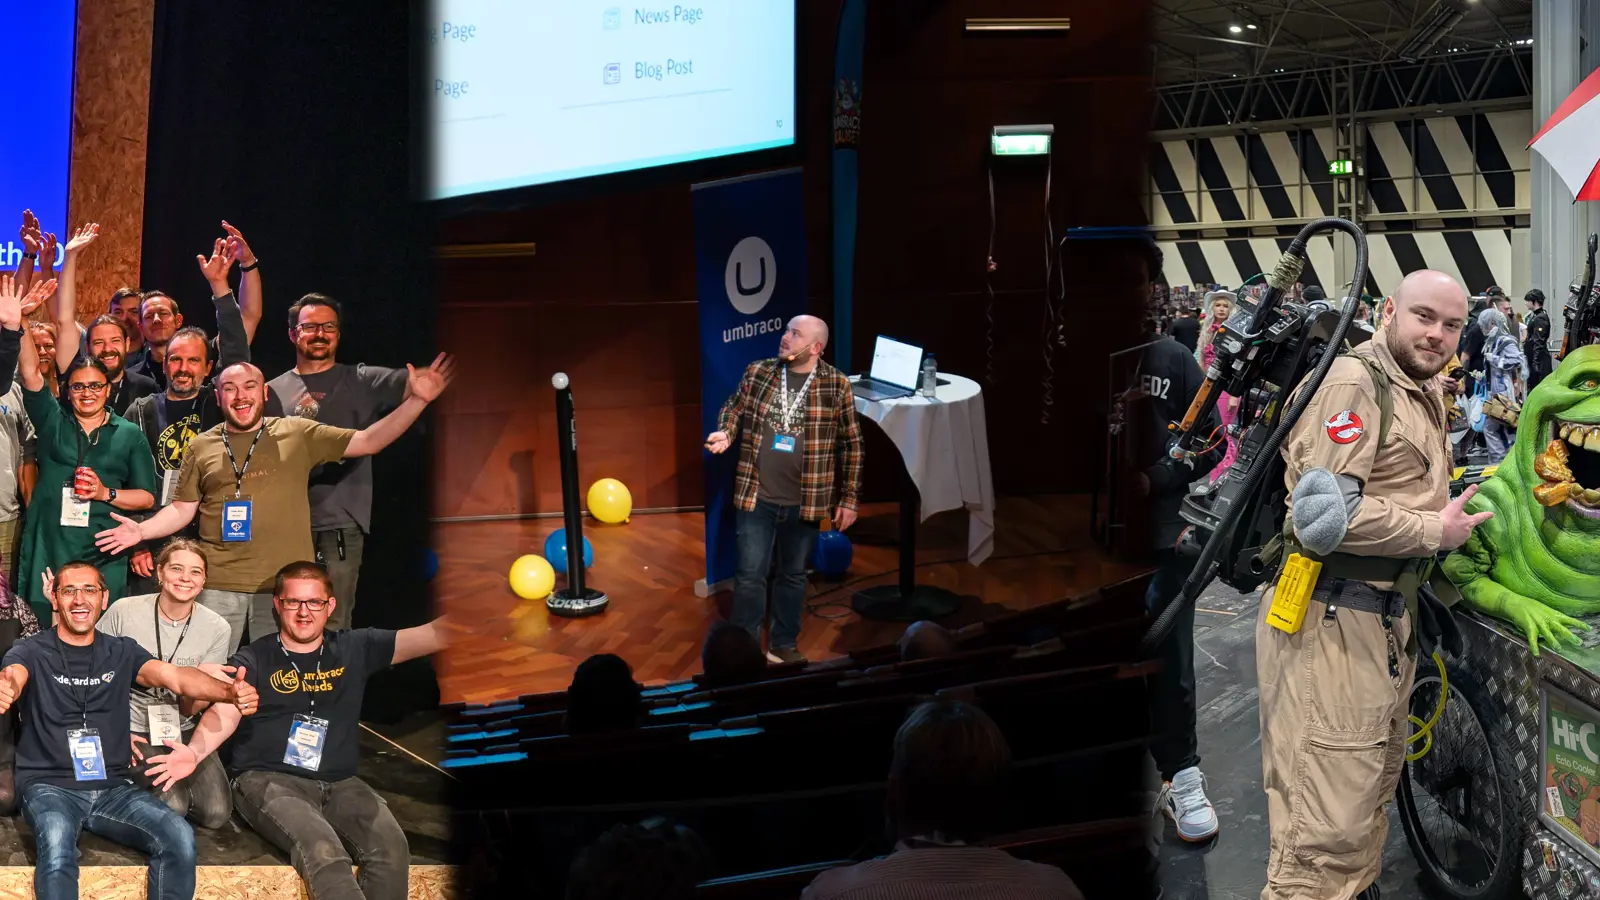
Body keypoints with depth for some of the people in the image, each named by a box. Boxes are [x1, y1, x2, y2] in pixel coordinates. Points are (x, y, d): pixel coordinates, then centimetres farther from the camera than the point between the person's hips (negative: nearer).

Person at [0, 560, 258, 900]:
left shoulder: (122, 652, 10)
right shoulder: (31, 651, 1)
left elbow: (174, 676, -7)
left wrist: (229, 691, -29)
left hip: (113, 787, 3)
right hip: (49, 785, -3)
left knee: (180, 837, -22)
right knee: (57, 843, -37)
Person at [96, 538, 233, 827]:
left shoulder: (216, 628, -5)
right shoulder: (123, 612, -10)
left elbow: (193, 707, -3)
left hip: (185, 733, 3)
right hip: (135, 733, -3)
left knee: (217, 814, -14)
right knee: (172, 807, -24)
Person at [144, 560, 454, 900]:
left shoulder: (355, 649, 12)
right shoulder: (253, 660, 4)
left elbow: (437, 635, 5)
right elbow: (223, 714, -11)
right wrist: (195, 752, -32)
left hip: (339, 783, 3)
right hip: (268, 780, -3)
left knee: (392, 847, -28)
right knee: (324, 853, -34)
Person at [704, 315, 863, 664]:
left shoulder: (837, 386, -7)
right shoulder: (757, 372, -1)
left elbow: (852, 445, -1)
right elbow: (734, 407, 15)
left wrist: (849, 498, -2)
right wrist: (725, 432, -8)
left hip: (805, 502, 0)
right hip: (756, 497, 1)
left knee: (793, 575, 13)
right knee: (749, 574, 2)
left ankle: (784, 645, 28)